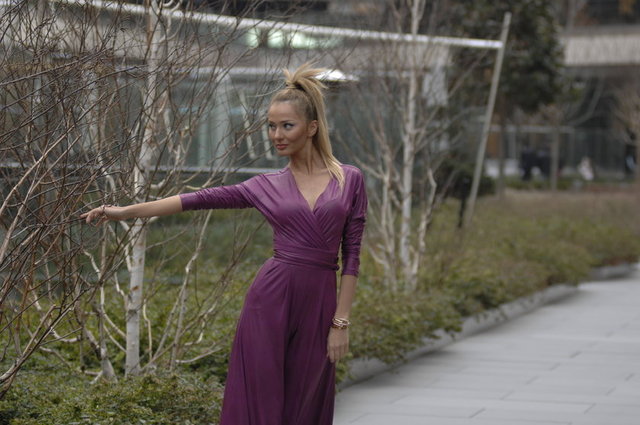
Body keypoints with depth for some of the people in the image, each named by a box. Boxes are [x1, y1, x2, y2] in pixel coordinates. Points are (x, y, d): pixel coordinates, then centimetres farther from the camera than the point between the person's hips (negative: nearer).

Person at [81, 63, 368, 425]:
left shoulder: (350, 180, 3)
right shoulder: (266, 186, 6)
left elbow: (352, 255, 1)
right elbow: (199, 199, 2)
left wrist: (341, 322, -4)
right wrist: (125, 211, -2)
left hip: (319, 303, 0)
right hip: (271, 299, 1)